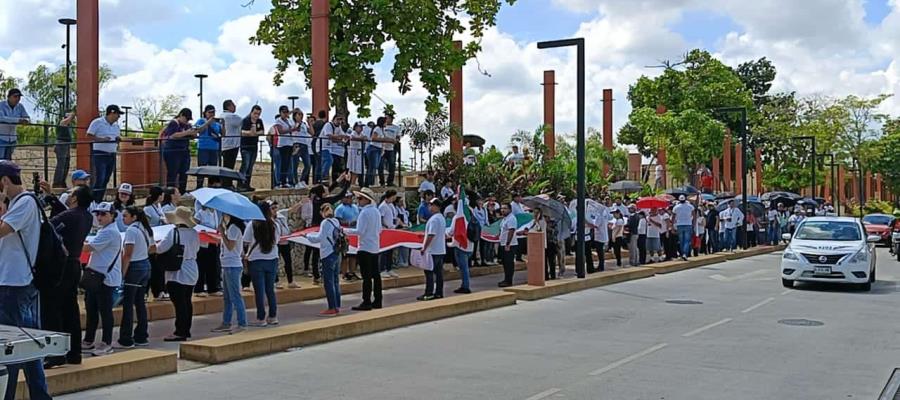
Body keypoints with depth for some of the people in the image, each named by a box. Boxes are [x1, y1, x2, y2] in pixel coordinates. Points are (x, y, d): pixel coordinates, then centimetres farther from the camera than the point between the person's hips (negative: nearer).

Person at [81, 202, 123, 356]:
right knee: (91, 309, 14)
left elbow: (89, 247, -17)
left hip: (106, 278, -10)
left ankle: (106, 343, 3)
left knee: (105, 311, -4)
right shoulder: (103, 231, 19)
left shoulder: (110, 232, -15)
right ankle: (88, 340, 23)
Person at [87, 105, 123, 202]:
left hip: (112, 155, 7)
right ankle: (93, 201, -8)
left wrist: (117, 144, 3)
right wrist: (102, 139, -20)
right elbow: (89, 136, -10)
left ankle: (99, 201, 15)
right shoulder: (97, 122, -6)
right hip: (99, 154, -7)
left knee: (106, 180, 8)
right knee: (100, 179, -13)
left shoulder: (116, 125, 16)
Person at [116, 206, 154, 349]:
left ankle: (126, 340, -3)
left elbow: (127, 255, -18)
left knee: (128, 304, -5)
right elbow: (153, 248, 22)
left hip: (134, 267, -9)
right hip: (146, 266, 9)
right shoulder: (145, 229, 12)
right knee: (140, 302, 12)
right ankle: (141, 337, 16)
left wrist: (122, 273, -17)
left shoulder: (131, 230, -14)